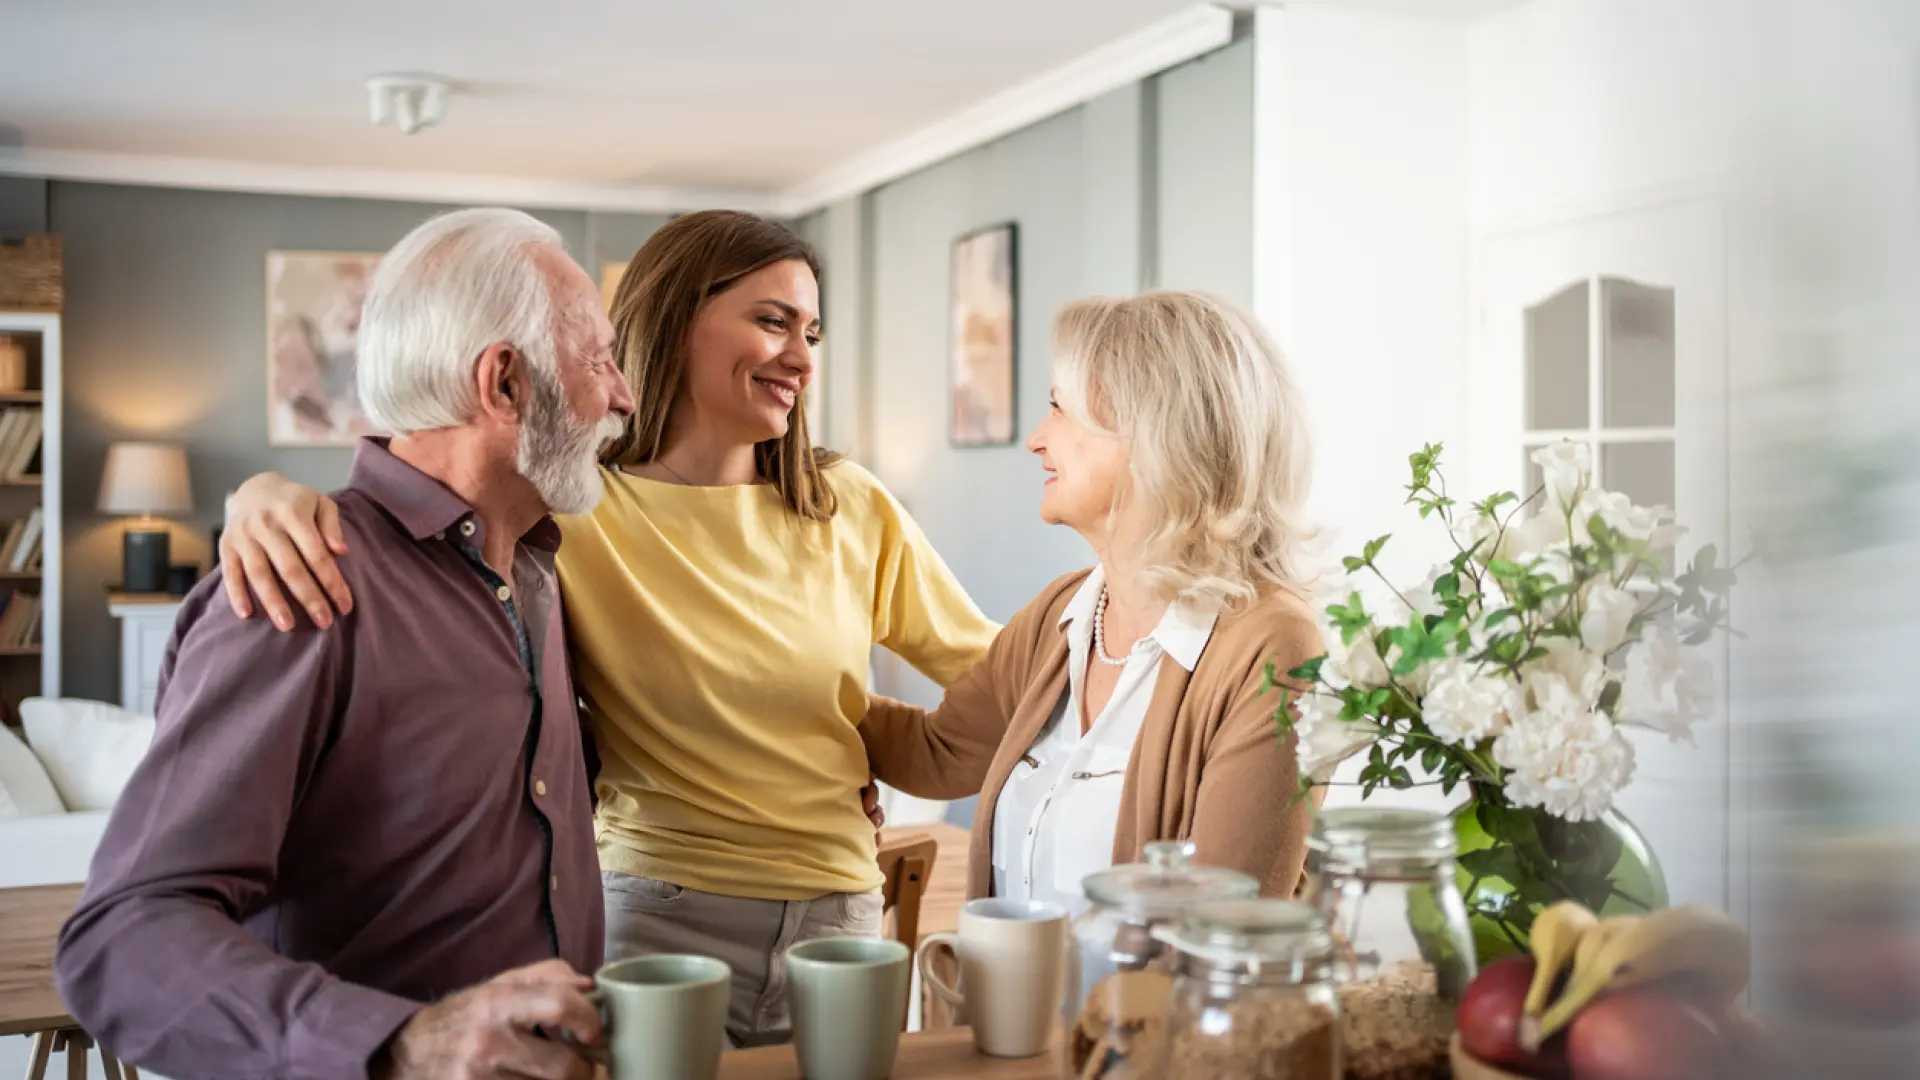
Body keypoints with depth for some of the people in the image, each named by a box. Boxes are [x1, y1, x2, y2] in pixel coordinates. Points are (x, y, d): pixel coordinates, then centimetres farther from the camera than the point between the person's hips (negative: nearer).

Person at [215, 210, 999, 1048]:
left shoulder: (853, 511, 1)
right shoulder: (568, 513, -8)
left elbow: (988, 669, 8)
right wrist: (270, 493, -31)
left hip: (837, 920, 3)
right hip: (652, 920, -3)